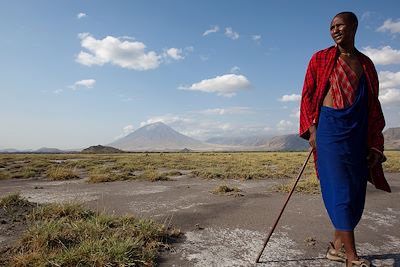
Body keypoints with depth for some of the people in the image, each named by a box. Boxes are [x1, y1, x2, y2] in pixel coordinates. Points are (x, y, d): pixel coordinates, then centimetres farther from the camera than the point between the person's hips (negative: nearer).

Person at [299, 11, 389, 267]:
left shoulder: (366, 64, 15)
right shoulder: (321, 59, 6)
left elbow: (374, 105, 14)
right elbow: (307, 95, 3)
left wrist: (376, 145, 9)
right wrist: (311, 129, -9)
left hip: (359, 132, 5)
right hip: (330, 127, -4)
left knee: (356, 190, 6)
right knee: (340, 188, -8)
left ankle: (337, 246, 21)